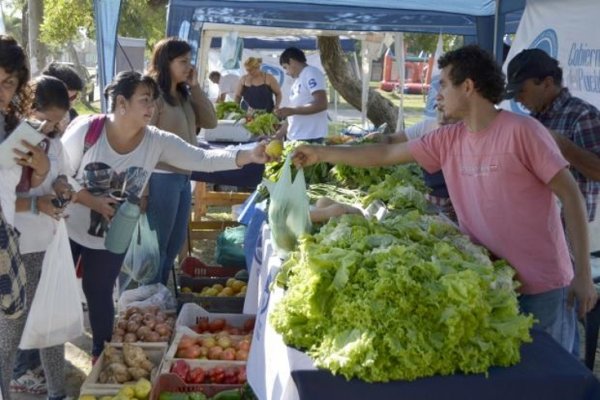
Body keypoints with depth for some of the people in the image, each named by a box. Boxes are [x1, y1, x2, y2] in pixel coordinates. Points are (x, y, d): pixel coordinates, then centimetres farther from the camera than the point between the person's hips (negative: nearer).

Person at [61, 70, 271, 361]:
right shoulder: (87, 129, -20)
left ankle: (102, 355, 39)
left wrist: (249, 156, -36)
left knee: (100, 295, 16)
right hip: (68, 230, -1)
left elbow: (204, 159, -23)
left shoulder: (157, 141, -14)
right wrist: (93, 201, -26)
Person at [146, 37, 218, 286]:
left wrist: (195, 87, 2)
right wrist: (142, 190, -17)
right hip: (162, 179, -9)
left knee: (175, 245, 18)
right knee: (156, 247, 4)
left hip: (183, 177, 9)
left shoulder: (183, 95, 10)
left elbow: (210, 122, 9)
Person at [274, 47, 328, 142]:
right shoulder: (299, 80, 19)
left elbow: (321, 104, -20)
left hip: (310, 138, -9)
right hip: (295, 138, 9)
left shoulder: (311, 73, -8)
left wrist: (291, 111, -20)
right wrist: (278, 135, 19)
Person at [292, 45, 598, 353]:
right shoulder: (447, 141, 3)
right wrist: (321, 153, 12)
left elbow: (570, 194, -12)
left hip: (542, 287, -5)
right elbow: (386, 154, 11)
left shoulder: (521, 131, -14)